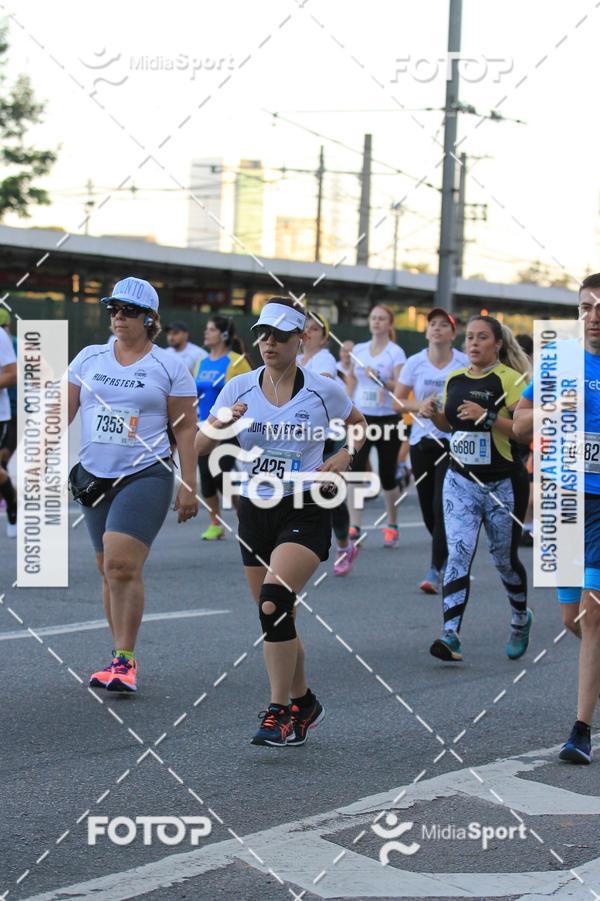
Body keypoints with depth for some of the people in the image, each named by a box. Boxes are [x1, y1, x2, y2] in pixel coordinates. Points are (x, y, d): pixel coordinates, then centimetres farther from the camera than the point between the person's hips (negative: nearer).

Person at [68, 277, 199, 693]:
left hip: (146, 476, -5)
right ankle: (121, 658, 20)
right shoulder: (89, 358, 9)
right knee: (110, 571, 9)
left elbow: (186, 428, 0)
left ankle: (125, 661, -14)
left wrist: (189, 486, -4)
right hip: (94, 476, 5)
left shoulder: (169, 366, -1)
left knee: (122, 565, -19)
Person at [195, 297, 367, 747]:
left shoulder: (324, 390, -4)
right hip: (255, 510, 4)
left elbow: (359, 426, 16)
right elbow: (199, 448, 1)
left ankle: (279, 712, -16)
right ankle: (303, 702, 33)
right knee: (276, 619, 10)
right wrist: (221, 423, -19)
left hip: (306, 511, -4)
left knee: (274, 600, -25)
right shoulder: (239, 389, 2)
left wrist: (344, 456, -3)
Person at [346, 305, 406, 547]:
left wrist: (380, 379, -24)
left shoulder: (396, 352, -3)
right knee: (355, 471, -9)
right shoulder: (358, 350, 10)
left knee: (387, 475, 4)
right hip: (362, 418, 3)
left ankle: (391, 527, 19)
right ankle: (354, 527, -9)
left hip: (387, 419, -3)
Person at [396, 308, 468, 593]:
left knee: (443, 506, -14)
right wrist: (420, 406, -11)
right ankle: (449, 555, 33)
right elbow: (397, 400, 7)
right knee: (428, 508, 8)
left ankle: (436, 570, -12)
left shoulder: (465, 363, -2)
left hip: (453, 441, -3)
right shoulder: (415, 363, 3)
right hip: (422, 439, 3)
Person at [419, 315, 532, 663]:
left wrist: (488, 415, -28)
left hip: (503, 485, -4)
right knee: (457, 556, -11)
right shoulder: (454, 379, 6)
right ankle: (451, 635, -17)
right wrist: (434, 413, 1)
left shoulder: (509, 379, -11)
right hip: (460, 480, 4)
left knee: (505, 559, 11)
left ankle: (521, 618, 37)